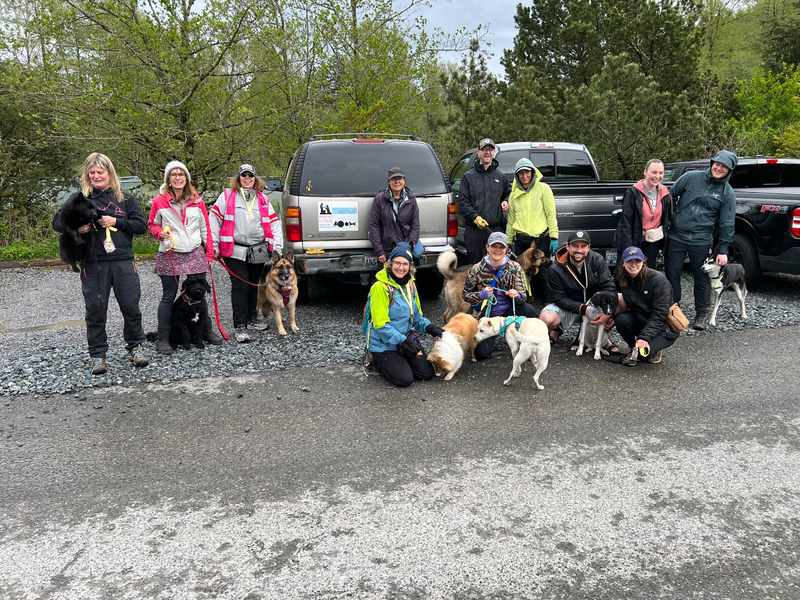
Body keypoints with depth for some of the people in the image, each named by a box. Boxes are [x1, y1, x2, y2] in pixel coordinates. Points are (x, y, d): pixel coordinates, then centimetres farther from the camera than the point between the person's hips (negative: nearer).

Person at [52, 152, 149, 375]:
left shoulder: (126, 198, 8)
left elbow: (141, 225, 4)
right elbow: (57, 222, 6)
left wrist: (116, 221, -9)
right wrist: (76, 228, -14)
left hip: (123, 261, 1)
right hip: (93, 263, 0)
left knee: (131, 306, 4)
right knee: (95, 309, 3)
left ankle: (135, 346, 23)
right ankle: (98, 355, 16)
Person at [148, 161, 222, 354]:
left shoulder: (197, 201, 7)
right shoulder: (159, 202, 1)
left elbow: (205, 229, 11)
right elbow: (152, 224, 12)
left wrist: (209, 254, 8)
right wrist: (161, 233, -10)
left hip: (195, 254, 2)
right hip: (170, 256, -2)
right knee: (169, 297, 0)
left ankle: (207, 330, 25)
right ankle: (162, 339, 8)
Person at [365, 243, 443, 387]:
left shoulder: (410, 285, 4)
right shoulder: (380, 287, -20)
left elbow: (416, 316, 12)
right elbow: (381, 324, -22)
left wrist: (430, 328, -7)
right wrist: (403, 341, -27)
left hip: (407, 339, 7)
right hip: (384, 343, -7)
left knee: (428, 373, -1)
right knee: (405, 379, -14)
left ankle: (400, 360, 23)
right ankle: (377, 360, 12)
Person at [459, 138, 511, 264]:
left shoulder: (501, 176, 14)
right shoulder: (468, 176, 6)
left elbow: (508, 193, 30)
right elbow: (463, 201, -1)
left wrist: (506, 202, 6)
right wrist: (475, 218, -14)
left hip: (496, 228, 2)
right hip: (474, 229, -2)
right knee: (474, 262, 3)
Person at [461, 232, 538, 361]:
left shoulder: (515, 268, -7)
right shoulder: (476, 270, -9)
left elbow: (523, 295, -6)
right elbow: (465, 295, -1)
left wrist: (517, 295, -31)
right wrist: (481, 295, -22)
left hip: (509, 311, 0)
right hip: (487, 316, 0)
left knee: (529, 310, -34)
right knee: (481, 354, -15)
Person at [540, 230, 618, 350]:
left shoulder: (598, 260, -9)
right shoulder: (555, 270, -15)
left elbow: (608, 287, -14)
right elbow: (559, 299, -15)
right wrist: (583, 309, -30)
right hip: (569, 307, -2)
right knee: (546, 318, -33)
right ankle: (557, 330, 9)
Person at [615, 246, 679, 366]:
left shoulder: (658, 280, -19)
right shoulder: (621, 279, -4)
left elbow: (660, 316, -22)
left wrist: (644, 337, -33)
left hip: (663, 327, -5)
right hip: (639, 320, 5)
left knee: (644, 349, -31)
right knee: (621, 319, -27)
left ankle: (656, 347, 7)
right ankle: (633, 350, 0)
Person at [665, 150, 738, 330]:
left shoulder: (727, 193, 1)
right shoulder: (691, 177, 0)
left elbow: (727, 223, 2)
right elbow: (671, 196, 9)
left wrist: (723, 250, -1)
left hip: (701, 241, 0)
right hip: (676, 236, 1)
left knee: (702, 278, 5)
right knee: (672, 274, 5)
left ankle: (702, 312, 20)